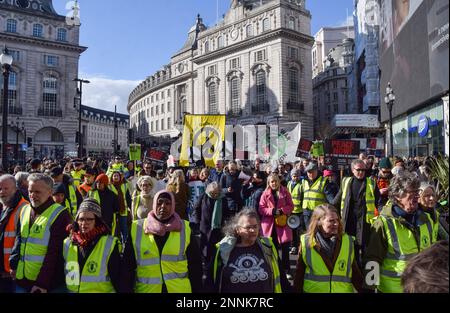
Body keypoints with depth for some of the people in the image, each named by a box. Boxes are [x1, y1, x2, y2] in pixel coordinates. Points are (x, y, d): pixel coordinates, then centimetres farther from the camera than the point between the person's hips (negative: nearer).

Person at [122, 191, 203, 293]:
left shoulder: (185, 229, -3)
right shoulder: (137, 229, -3)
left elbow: (195, 265, 2)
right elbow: (128, 265, 3)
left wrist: (196, 290, 1)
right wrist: (127, 290, 2)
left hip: (180, 289, 0)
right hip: (146, 289, 1)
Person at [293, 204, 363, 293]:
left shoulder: (348, 242, -2)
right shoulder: (306, 242, -7)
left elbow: (355, 273, 6)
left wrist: (361, 290, 2)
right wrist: (297, 290, 1)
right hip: (312, 290, -1)